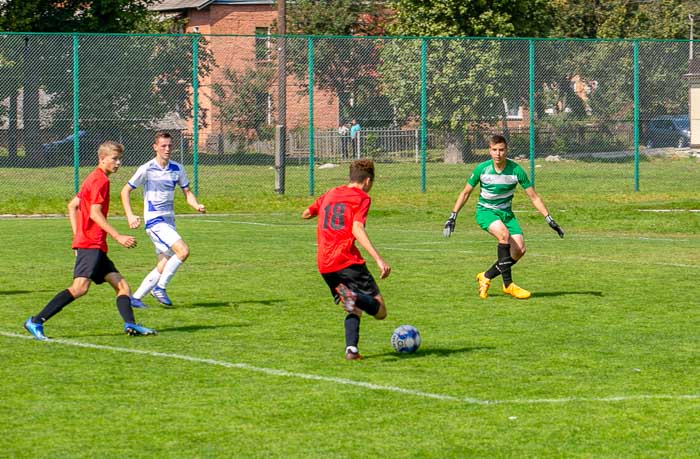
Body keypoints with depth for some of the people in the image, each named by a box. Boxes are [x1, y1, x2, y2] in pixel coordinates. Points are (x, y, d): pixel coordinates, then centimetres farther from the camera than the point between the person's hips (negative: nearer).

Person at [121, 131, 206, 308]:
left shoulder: (177, 169, 6)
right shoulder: (146, 169, -8)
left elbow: (187, 192, 13)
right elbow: (125, 191, -2)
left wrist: (197, 205, -8)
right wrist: (130, 216, -13)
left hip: (169, 220, 6)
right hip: (154, 220, -6)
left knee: (164, 265, 3)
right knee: (183, 250, -22)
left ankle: (136, 297, 12)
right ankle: (160, 288, -12)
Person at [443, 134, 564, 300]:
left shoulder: (516, 170, -13)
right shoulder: (482, 169, -13)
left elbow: (533, 197, -5)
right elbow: (466, 193, 0)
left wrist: (550, 220, -9)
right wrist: (453, 217, -4)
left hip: (506, 212, 3)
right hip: (485, 211, -3)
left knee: (520, 249, -14)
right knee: (504, 234, -32)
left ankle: (486, 277, 6)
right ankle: (508, 285, -26)